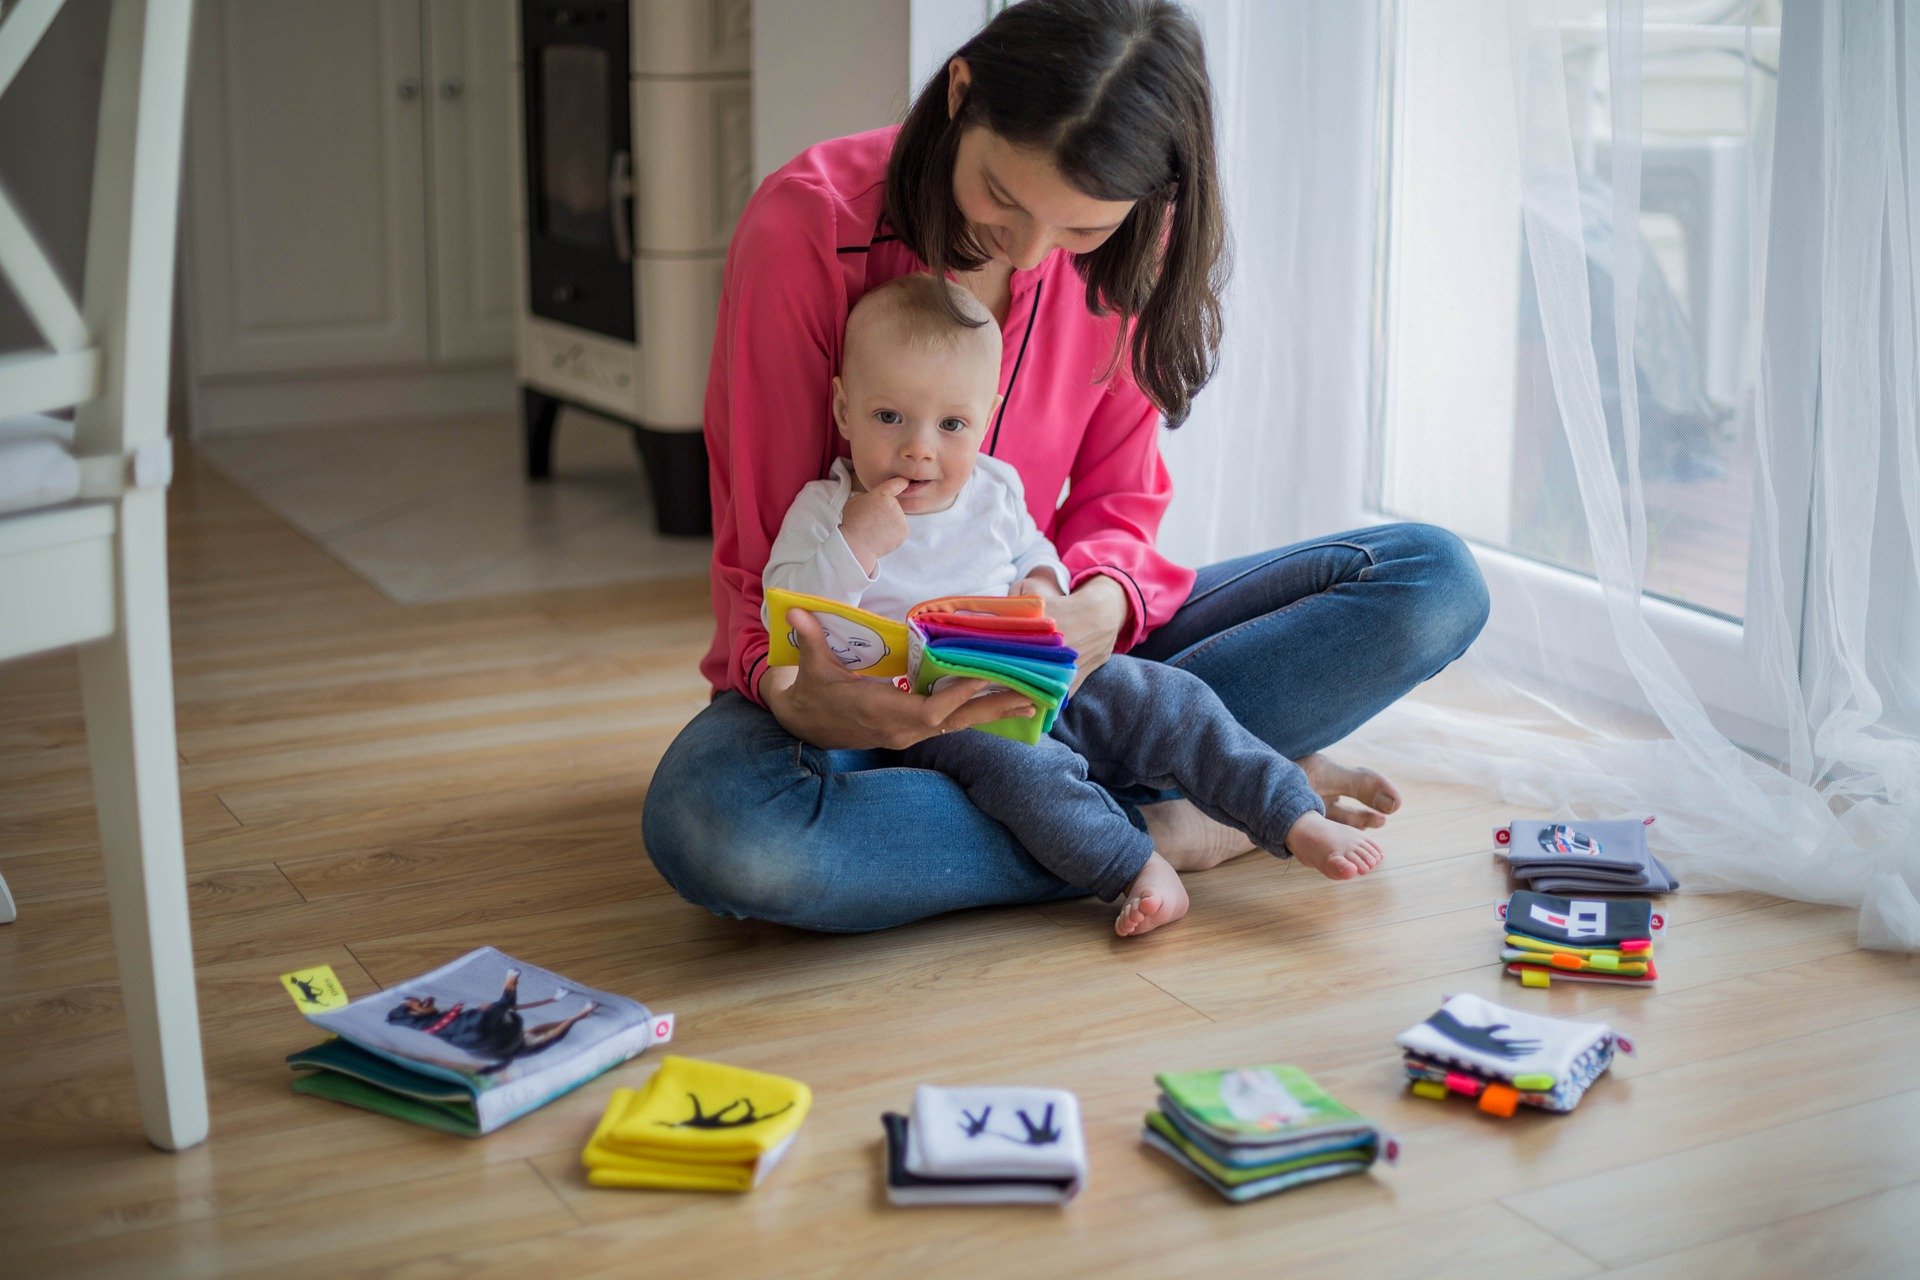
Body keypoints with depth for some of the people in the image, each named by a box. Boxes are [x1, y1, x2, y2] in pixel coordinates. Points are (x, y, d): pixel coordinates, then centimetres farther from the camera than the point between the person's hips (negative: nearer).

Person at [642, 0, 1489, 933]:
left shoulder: (1126, 250, -7)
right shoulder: (808, 229, -19)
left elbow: (1116, 506, -2)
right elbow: (763, 549, -15)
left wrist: (1099, 603, -27)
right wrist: (789, 693, -37)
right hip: (856, 669, -3)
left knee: (1432, 579, -9)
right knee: (713, 827, -41)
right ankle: (1158, 829, -24)